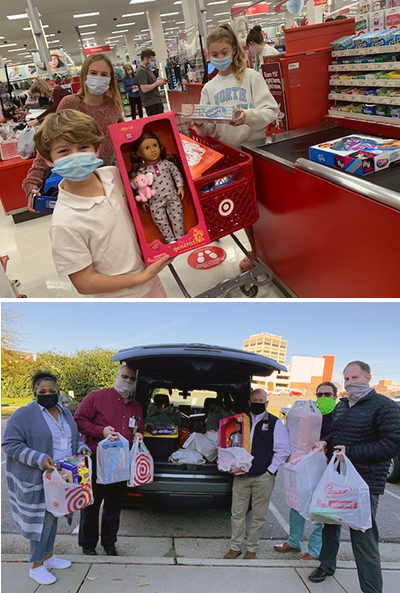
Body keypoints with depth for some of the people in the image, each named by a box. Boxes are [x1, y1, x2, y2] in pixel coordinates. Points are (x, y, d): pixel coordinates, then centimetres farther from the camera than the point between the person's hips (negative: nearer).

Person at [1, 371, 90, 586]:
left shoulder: (66, 414, 8)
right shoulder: (24, 414, -14)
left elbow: (75, 439, 19)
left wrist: (82, 448, -3)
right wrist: (39, 459, -26)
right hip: (36, 479, -7)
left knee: (53, 515, 18)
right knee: (42, 518, -1)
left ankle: (47, 556, 36)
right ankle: (36, 566, 18)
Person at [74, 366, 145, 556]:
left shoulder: (136, 407, 13)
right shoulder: (96, 397, -6)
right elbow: (79, 420, -8)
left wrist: (138, 435, 2)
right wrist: (101, 431, -20)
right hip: (96, 461, -5)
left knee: (115, 504, 15)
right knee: (91, 504, 8)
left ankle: (109, 542, 33)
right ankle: (88, 544, 28)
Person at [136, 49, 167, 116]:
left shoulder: (148, 68, 16)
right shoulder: (141, 71, -15)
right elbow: (144, 89, -23)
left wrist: (160, 82, 6)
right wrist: (157, 83, -14)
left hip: (157, 101, 10)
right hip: (151, 104, -10)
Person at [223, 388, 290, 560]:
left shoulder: (275, 423, -2)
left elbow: (283, 450, -3)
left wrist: (270, 471, -6)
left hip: (263, 477, -3)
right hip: (241, 475, 3)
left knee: (259, 515, 8)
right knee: (237, 513, 9)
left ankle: (252, 549, 26)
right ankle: (235, 547, 26)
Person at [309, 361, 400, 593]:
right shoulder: (341, 406, 12)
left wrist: (350, 452, -22)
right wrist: (325, 442, 3)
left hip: (364, 484, -7)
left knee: (363, 537, -5)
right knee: (330, 524, 21)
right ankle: (327, 565, 42)